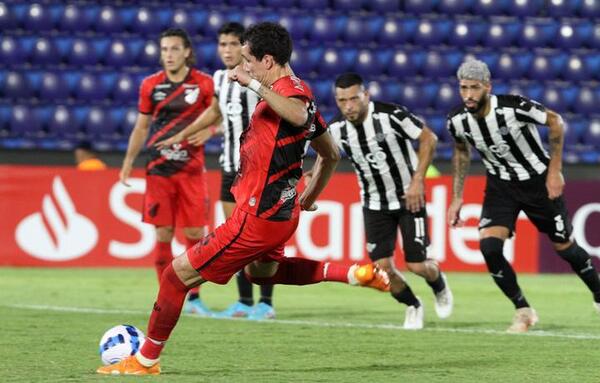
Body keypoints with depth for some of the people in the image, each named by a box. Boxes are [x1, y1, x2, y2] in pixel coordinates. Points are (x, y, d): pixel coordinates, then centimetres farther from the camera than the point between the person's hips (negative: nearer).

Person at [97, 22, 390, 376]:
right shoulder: (298, 93, 11)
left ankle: (146, 360, 9)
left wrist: (255, 84, -42)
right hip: (282, 213, 10)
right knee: (260, 271, 37)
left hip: (256, 218, -10)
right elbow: (330, 154, 20)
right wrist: (308, 199, 28)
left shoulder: (289, 90, -19)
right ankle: (352, 274, 23)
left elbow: (298, 115, -46)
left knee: (178, 274, -2)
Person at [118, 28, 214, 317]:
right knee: (163, 233, -1)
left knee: (195, 233, -2)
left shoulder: (204, 84, -1)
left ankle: (193, 298, 10)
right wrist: (128, 162, 11)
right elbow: (141, 126, 14)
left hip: (191, 170, -1)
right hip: (158, 168, 1)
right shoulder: (150, 85, 5)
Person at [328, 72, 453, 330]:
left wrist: (417, 181, -18)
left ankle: (439, 285, 32)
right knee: (382, 267, -8)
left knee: (417, 265, -6)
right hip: (375, 204, 3)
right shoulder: (336, 129, -10)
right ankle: (413, 307, 21)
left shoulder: (391, 115, -23)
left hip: (409, 198, -3)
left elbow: (429, 139, -15)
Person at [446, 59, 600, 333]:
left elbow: (556, 122, -13)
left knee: (563, 245, 7)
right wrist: (457, 198, 5)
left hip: (539, 181, -3)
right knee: (489, 245, -17)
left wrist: (554, 171, -12)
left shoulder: (514, 108, -30)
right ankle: (523, 311, -1)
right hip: (501, 185, 3)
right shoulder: (457, 121, -16)